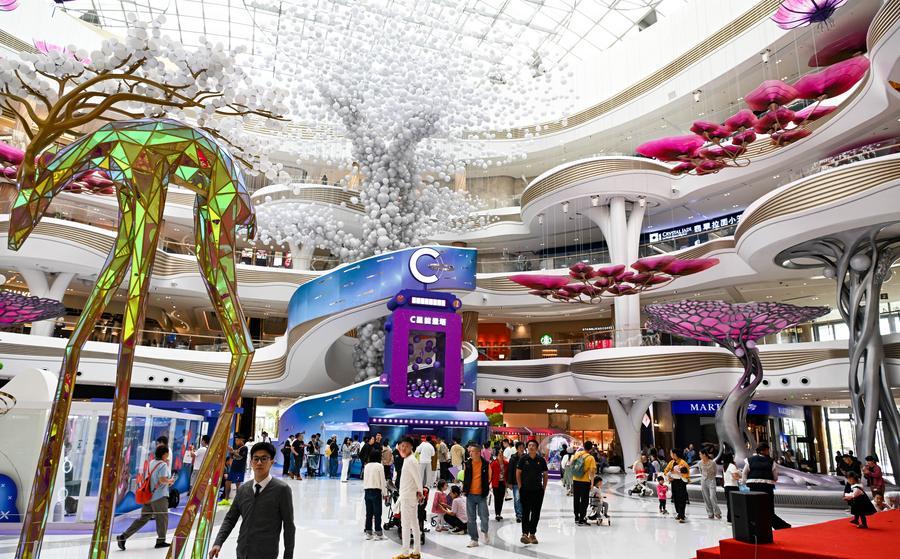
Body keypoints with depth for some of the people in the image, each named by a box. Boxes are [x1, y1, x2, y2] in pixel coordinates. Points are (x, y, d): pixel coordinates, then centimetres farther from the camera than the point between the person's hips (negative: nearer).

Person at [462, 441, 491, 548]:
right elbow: (464, 478, 11)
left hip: (481, 495, -2)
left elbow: (489, 478, 8)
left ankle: (484, 532, 28)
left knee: (484, 516, -2)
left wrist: (486, 488, 0)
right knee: (471, 519, 6)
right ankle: (474, 539, 18)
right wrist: (464, 488, -2)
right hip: (470, 495, 2)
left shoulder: (485, 464, -4)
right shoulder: (467, 464, 1)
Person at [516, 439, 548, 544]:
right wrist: (520, 487, -3)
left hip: (538, 490, 2)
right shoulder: (523, 458, -3)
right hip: (525, 490, -2)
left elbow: (545, 474, 9)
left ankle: (532, 534, 17)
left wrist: (544, 487, 4)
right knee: (525, 512, -3)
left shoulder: (541, 460, 2)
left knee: (536, 513, 7)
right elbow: (518, 473, 1)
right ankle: (525, 533, -4)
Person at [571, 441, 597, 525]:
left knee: (576, 499, 17)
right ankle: (581, 520, 7)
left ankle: (577, 518, 27)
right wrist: (592, 481, -9)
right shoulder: (590, 458, -14)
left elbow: (571, 462, 13)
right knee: (584, 501, 5)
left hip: (575, 480, 5)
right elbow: (592, 471, -18)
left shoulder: (577, 454, -2)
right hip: (585, 481, -5)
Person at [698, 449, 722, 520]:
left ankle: (717, 513, 2)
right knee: (706, 498, 5)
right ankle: (710, 514, 14)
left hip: (711, 480, -4)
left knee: (712, 497, -12)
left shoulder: (712, 462, -12)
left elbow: (715, 472, 3)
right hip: (703, 481, 4)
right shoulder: (700, 463, 0)